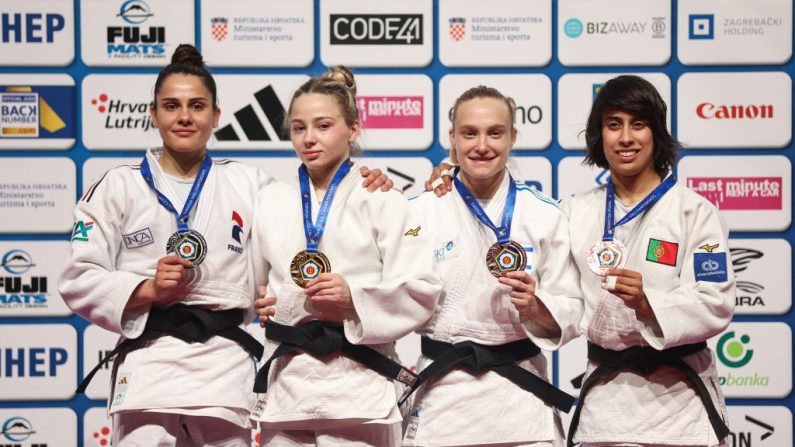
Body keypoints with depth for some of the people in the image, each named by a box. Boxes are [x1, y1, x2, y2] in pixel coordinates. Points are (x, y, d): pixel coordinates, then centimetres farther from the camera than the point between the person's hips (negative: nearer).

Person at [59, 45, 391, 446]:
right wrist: (148, 290, -8)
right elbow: (79, 280, 7)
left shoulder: (248, 184, 15)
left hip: (226, 370, 2)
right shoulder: (119, 186, 10)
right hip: (148, 365, -2)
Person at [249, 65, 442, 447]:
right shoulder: (270, 201, 13)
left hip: (358, 384, -4)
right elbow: (252, 280, 23)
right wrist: (261, 303, 4)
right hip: (286, 383, 4)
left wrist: (355, 298, -16)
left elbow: (421, 290, -5)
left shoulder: (382, 200, 1)